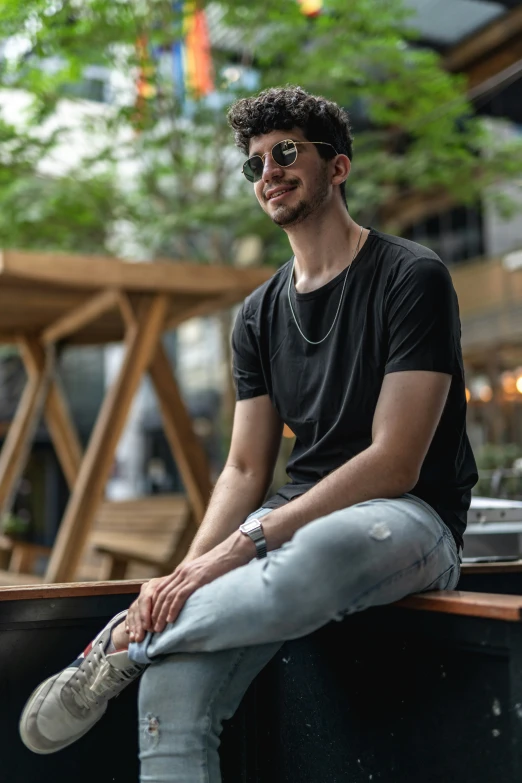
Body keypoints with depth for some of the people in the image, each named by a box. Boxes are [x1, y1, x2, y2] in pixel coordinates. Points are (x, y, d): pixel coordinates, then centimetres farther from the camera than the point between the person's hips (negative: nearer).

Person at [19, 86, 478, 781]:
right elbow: (246, 470, 10)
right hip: (301, 519, 5)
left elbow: (395, 464, -15)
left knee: (319, 555, -39)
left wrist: (245, 545, -20)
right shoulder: (261, 313, 14)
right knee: (175, 677, -22)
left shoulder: (411, 277, -6)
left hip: (410, 518, -4)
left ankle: (120, 646, -16)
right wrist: (192, 568, -10)